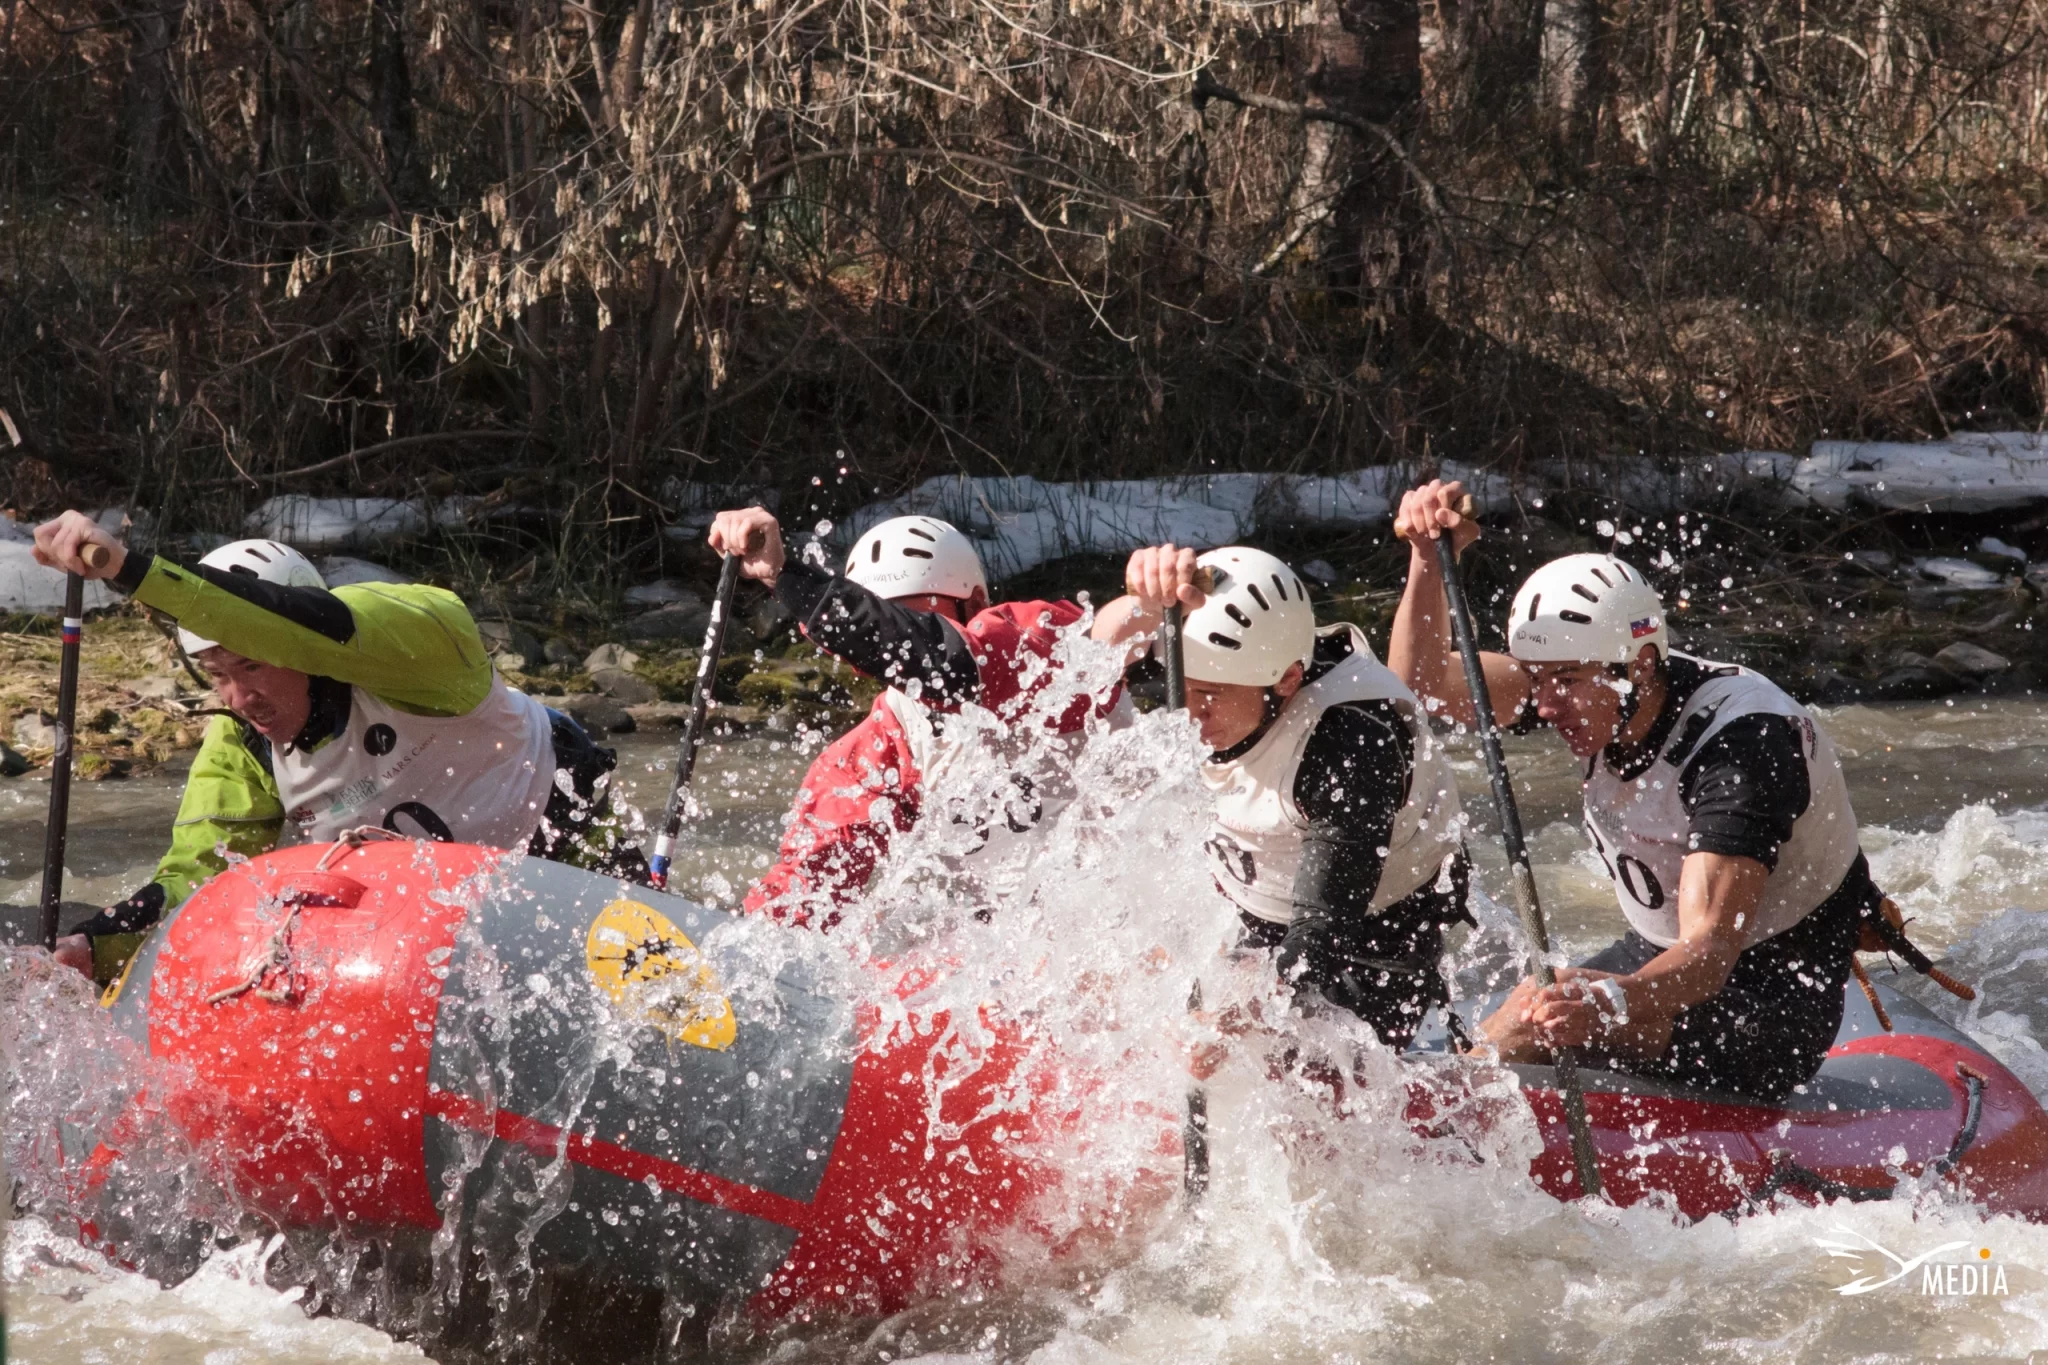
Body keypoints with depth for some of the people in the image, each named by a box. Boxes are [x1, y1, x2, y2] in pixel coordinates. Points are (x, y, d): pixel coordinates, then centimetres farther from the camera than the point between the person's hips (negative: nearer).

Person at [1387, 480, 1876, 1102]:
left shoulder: (1745, 738, -30)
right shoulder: (1589, 680, -8)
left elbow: (1710, 948, -39)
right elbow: (1421, 683, -11)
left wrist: (1614, 1002, -59)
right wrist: (1429, 559, -27)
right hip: (1657, 958, 9)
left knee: (1545, 1015, -30)